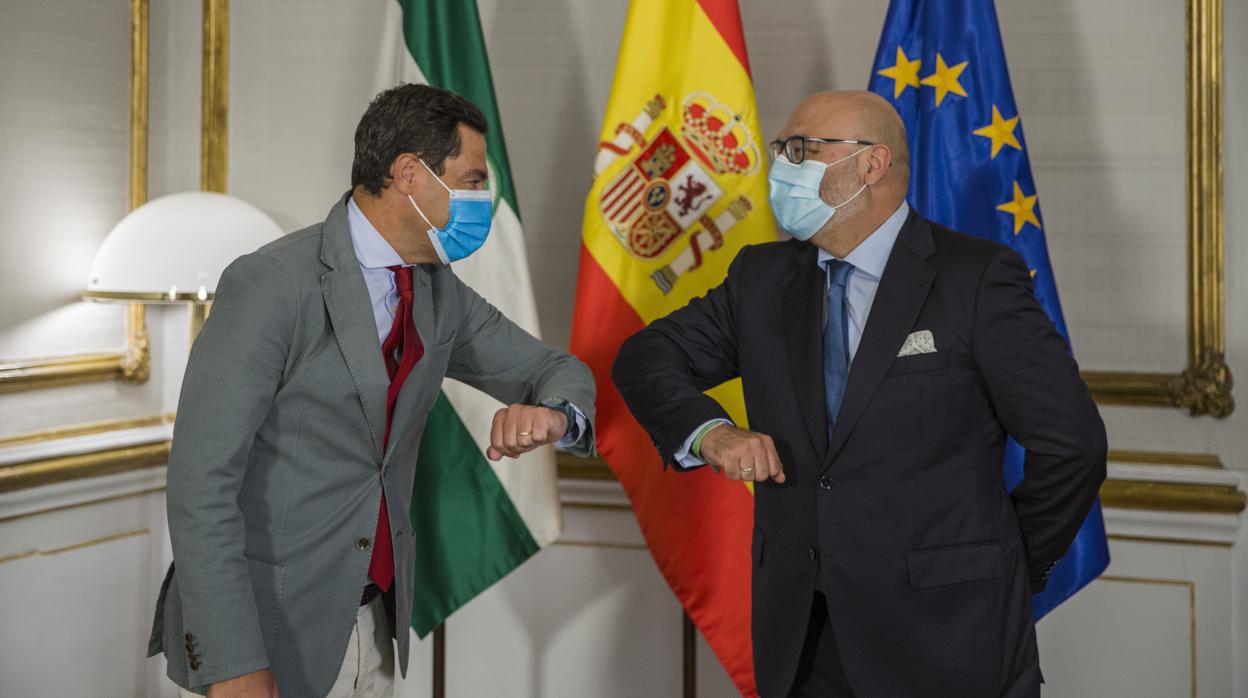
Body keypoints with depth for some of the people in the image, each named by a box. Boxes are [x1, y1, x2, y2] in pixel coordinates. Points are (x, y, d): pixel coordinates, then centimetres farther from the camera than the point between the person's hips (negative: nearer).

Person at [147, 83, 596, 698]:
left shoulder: (439, 294, 5)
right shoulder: (271, 285, -17)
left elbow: (556, 370, 14)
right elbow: (200, 480, -19)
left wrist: (553, 415, -12)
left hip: (376, 620, 7)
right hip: (270, 627, -7)